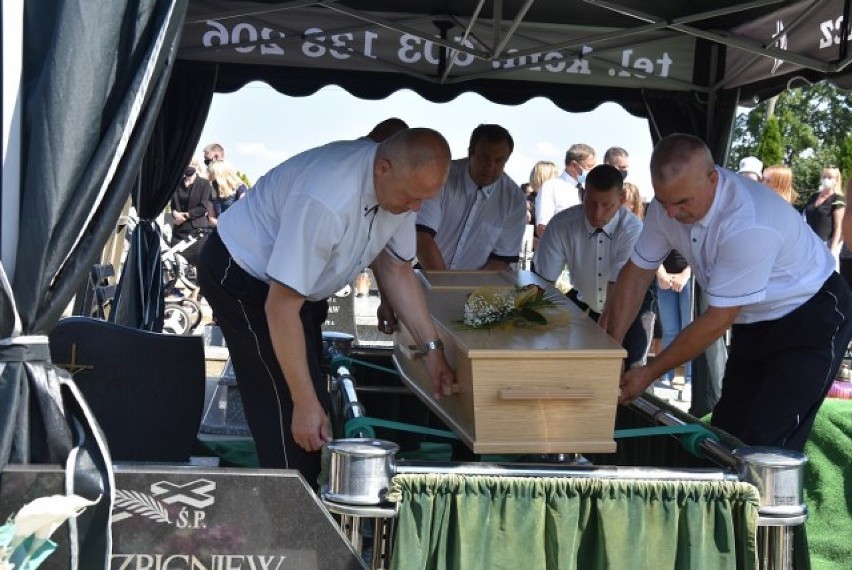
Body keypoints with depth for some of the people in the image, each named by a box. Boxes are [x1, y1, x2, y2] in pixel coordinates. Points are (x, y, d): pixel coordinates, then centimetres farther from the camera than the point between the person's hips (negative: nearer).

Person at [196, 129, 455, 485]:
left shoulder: (402, 184, -14)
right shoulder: (326, 201, -40)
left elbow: (396, 268, 2)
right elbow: (281, 307, -36)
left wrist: (431, 348, -3)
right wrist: (305, 403, -33)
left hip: (301, 277, 9)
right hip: (241, 277, -9)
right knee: (289, 410, -13)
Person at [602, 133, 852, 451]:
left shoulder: (748, 225, -36)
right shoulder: (670, 203, -14)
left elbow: (718, 320, -29)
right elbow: (636, 273, -3)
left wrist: (649, 373, -21)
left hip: (810, 318, -7)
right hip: (754, 323, 7)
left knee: (767, 445, -15)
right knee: (726, 432, 9)